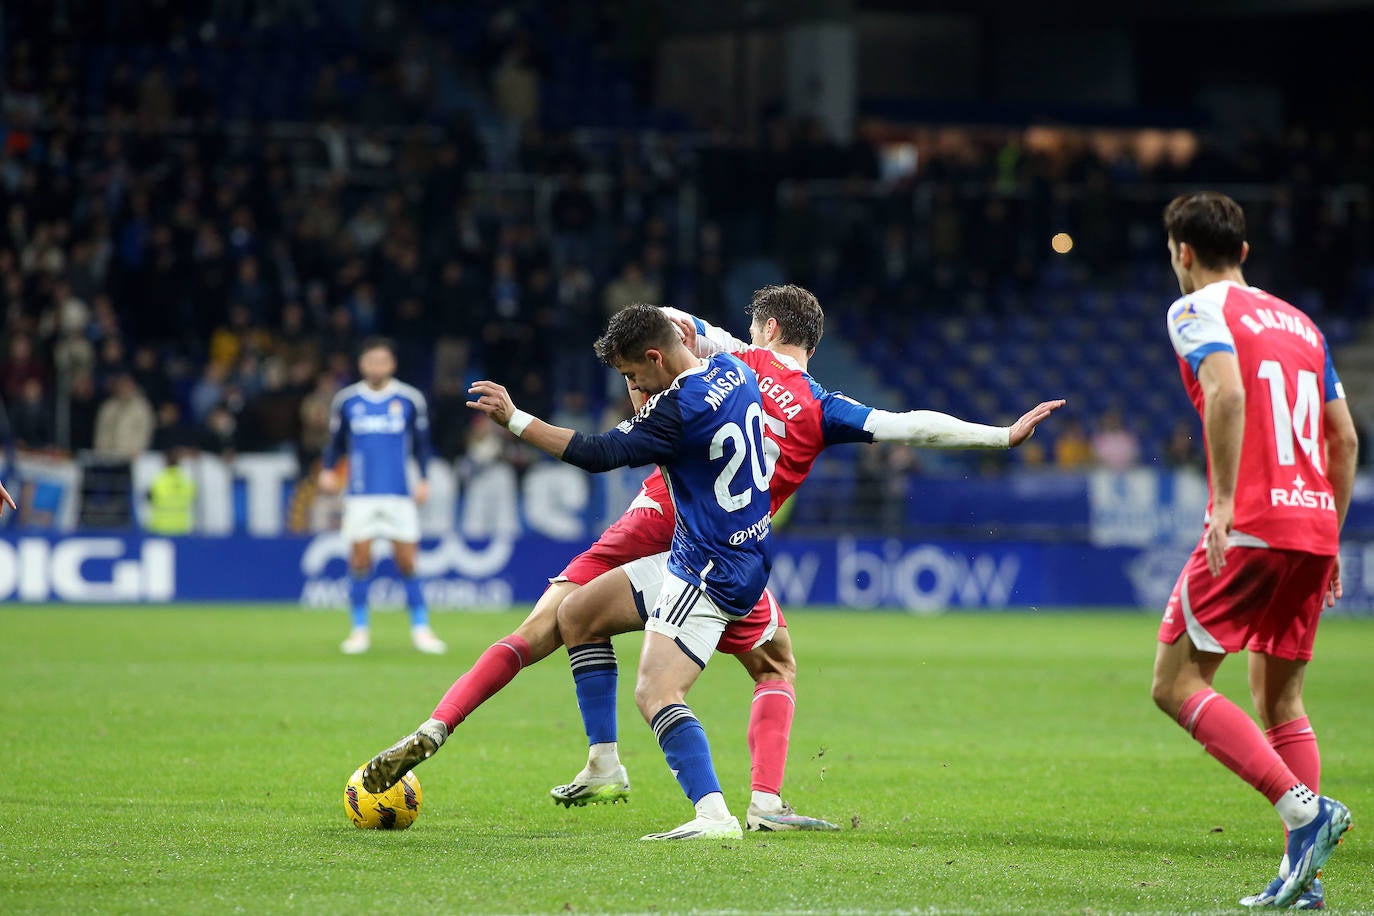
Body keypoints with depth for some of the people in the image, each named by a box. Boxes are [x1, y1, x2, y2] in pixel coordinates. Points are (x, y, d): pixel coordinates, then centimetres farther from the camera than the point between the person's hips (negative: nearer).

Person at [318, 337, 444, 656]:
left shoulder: (410, 400, 3)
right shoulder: (346, 401, 6)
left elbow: (422, 443, 9)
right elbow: (335, 441, 15)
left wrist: (424, 480, -2)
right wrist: (327, 469, -3)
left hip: (400, 495, -1)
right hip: (361, 495, 1)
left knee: (407, 562, -3)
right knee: (359, 560, -4)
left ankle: (421, 629, 7)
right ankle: (360, 629, 7)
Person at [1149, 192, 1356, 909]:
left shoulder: (1199, 310, 0)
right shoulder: (1298, 321, 21)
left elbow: (1227, 392, -20)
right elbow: (1344, 439, 21)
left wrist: (1224, 501, -22)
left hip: (1250, 525, -7)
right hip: (1314, 526, 7)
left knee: (1175, 684, -2)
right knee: (1278, 697, 14)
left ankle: (1303, 807, -18)